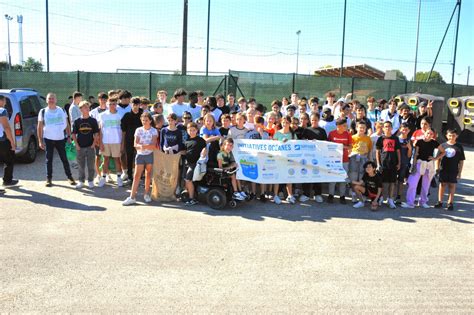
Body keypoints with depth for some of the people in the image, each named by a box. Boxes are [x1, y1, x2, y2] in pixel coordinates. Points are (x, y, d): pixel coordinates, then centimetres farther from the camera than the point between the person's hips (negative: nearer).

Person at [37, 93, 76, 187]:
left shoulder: (62, 111, 5)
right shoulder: (43, 112, 1)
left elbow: (67, 125, 9)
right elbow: (39, 127, 2)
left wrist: (69, 137, 1)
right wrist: (40, 140, -4)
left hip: (61, 139, 1)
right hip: (48, 139, -1)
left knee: (64, 159, 4)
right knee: (49, 160, 6)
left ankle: (70, 177, 14)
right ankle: (49, 179, 15)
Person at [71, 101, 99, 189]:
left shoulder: (93, 121, 1)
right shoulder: (77, 121, 1)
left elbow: (96, 134, 3)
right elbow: (74, 134, 4)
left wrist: (94, 144, -5)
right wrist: (76, 145, -4)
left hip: (90, 146, 0)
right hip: (80, 147, 0)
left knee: (90, 165, 5)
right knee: (81, 166, 8)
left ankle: (90, 181, 17)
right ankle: (81, 181, 19)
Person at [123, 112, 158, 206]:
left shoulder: (154, 131, -1)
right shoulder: (138, 130, 4)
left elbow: (153, 145, -12)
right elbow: (135, 144, -4)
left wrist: (144, 146, -27)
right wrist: (140, 146, -25)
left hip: (150, 155, -1)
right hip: (140, 155, 1)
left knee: (148, 175, 7)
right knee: (136, 176, -3)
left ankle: (147, 194, 20)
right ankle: (132, 197, -3)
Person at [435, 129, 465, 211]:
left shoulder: (459, 147, -1)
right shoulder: (443, 145, 2)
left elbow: (461, 161, 1)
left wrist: (460, 172, -2)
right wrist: (437, 168, 4)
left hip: (453, 170, -1)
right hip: (443, 170, 1)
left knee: (452, 186, 4)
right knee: (442, 185, 8)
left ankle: (450, 203, 12)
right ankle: (440, 202, 17)